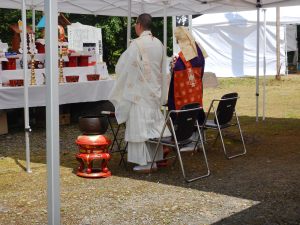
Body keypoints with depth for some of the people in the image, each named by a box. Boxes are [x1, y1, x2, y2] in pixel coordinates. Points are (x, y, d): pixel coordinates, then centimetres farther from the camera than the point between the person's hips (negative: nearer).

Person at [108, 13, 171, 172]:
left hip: (139, 92, -7)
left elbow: (123, 66, -7)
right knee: (154, 125, 11)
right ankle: (153, 160, 17)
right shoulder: (158, 44, 5)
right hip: (154, 92, 7)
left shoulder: (137, 44, -15)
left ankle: (144, 162, 1)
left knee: (139, 125, -1)